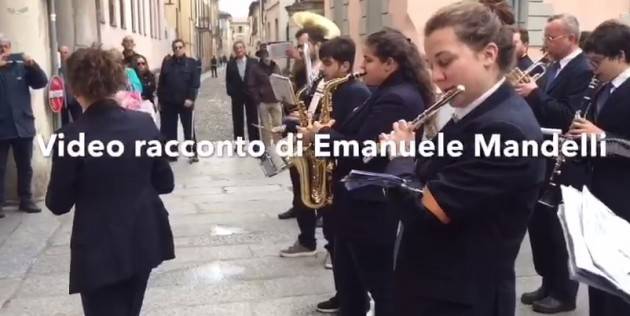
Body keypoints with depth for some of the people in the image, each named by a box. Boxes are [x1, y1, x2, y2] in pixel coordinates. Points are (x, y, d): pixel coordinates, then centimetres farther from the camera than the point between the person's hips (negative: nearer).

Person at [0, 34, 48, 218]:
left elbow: (41, 83, -1)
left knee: (25, 166, 12)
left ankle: (26, 200, 22)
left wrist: (33, 66, -18)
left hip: (23, 125, 2)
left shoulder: (20, 63, 3)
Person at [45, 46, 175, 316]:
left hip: (100, 250, -4)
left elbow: (58, 204, -8)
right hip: (144, 240, 4)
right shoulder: (144, 123, -7)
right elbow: (165, 183, 2)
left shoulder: (71, 137, -18)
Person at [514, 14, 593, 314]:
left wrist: (535, 93, -22)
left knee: (561, 227, 2)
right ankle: (549, 283, 29)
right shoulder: (554, 67, 13)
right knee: (539, 223, 14)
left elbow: (569, 116, -26)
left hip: (565, 165, -9)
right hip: (544, 158, 9)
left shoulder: (583, 70, -15)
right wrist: (526, 92, -4)